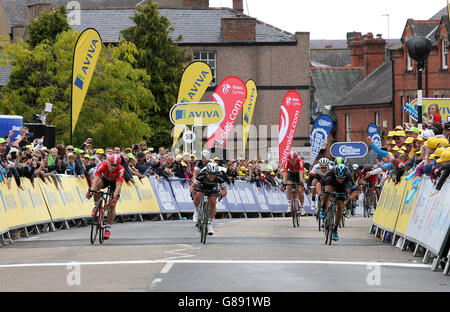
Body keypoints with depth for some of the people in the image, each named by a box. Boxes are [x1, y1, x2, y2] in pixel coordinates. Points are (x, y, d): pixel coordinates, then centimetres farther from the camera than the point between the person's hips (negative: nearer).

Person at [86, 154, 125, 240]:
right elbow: (96, 180, -41)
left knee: (112, 206, -10)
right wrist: (91, 191, -56)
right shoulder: (102, 165, -35)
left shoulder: (121, 170, -37)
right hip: (105, 179, 1)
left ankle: (108, 229, 2)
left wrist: (115, 196, -57)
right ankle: (96, 206, -11)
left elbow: (118, 185, -42)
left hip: (115, 182, -1)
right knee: (97, 186, -35)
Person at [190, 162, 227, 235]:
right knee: (197, 197, -30)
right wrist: (192, 193, -53)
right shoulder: (201, 175, -38)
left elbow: (224, 190, -26)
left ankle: (210, 224, -1)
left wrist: (221, 195, -48)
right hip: (202, 185, -1)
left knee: (213, 203, -18)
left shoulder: (219, 177, -34)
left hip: (213, 188, 1)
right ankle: (196, 211, 1)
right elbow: (192, 186, -32)